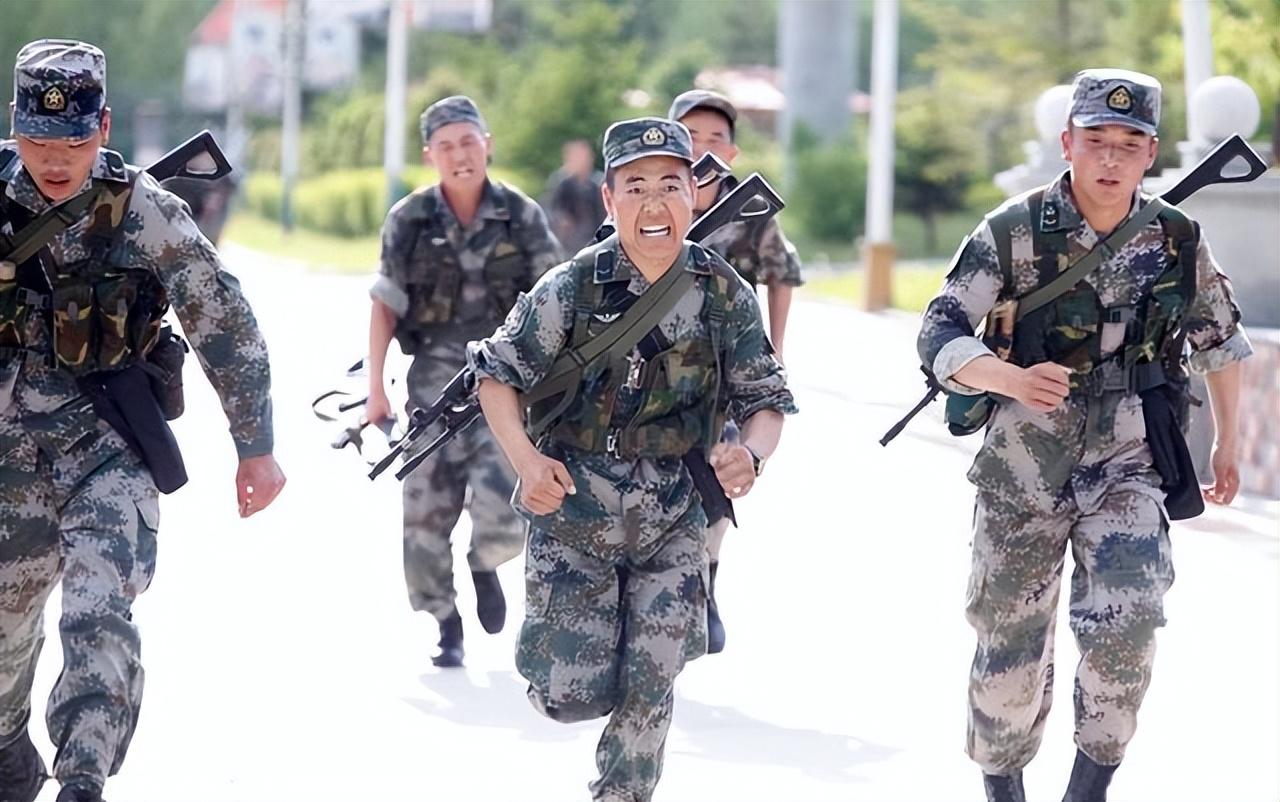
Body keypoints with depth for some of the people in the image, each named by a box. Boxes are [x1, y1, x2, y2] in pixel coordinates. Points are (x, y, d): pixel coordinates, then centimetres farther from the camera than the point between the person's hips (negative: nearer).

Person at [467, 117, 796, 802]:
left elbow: (765, 401, 4)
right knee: (572, 697, -2)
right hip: (573, 516, -1)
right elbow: (498, 375, -2)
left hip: (673, 524, 2)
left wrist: (752, 454, -19)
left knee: (648, 695, -1)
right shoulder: (572, 289, -10)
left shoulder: (726, 298, -4)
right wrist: (525, 458, -20)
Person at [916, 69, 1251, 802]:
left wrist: (1228, 442, 20)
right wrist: (1012, 379, -32)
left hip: (1129, 467, 1)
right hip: (1023, 471, 0)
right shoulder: (1015, 233, -10)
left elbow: (1220, 339, 15)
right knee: (1011, 638, 10)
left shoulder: (1179, 241, -2)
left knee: (1126, 624, -21)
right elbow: (941, 335, -14)